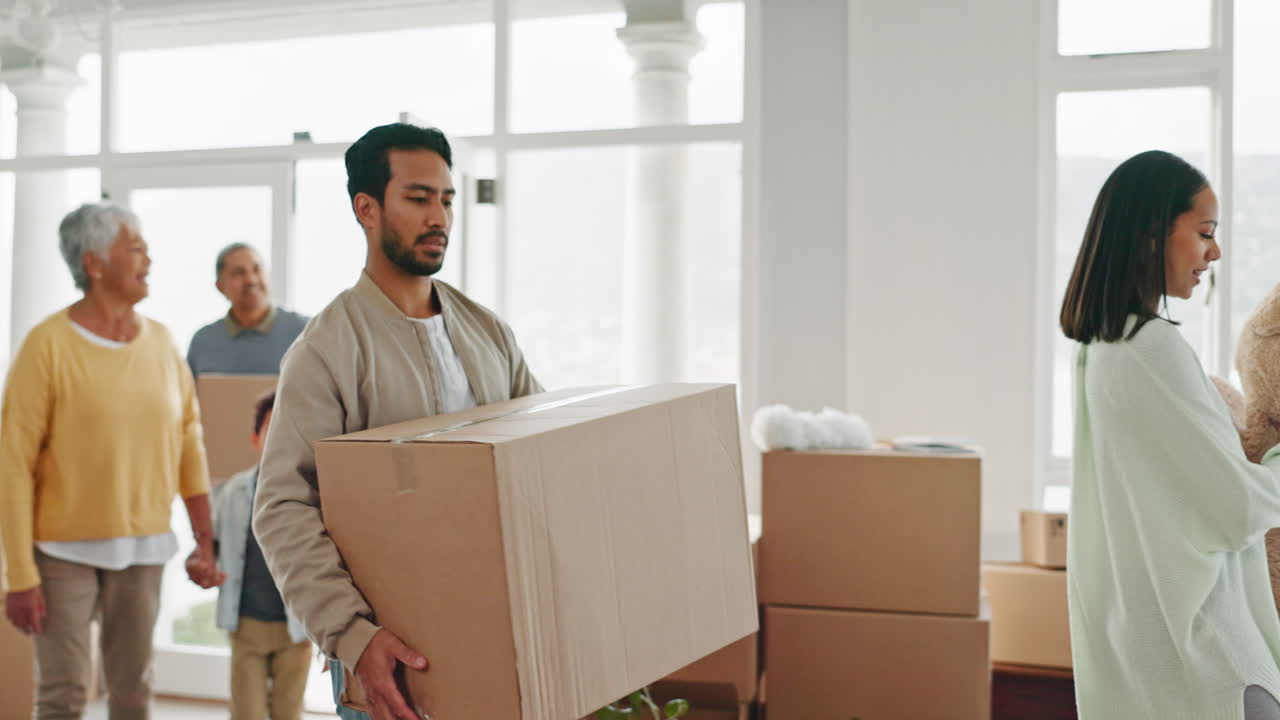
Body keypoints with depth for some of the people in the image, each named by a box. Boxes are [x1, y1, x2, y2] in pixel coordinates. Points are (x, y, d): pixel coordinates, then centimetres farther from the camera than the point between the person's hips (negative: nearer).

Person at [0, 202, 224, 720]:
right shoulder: (49, 344, -9)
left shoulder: (161, 341, 4)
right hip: (66, 549, -4)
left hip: (143, 550, 4)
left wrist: (206, 541, 5)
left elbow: (188, 440, 8)